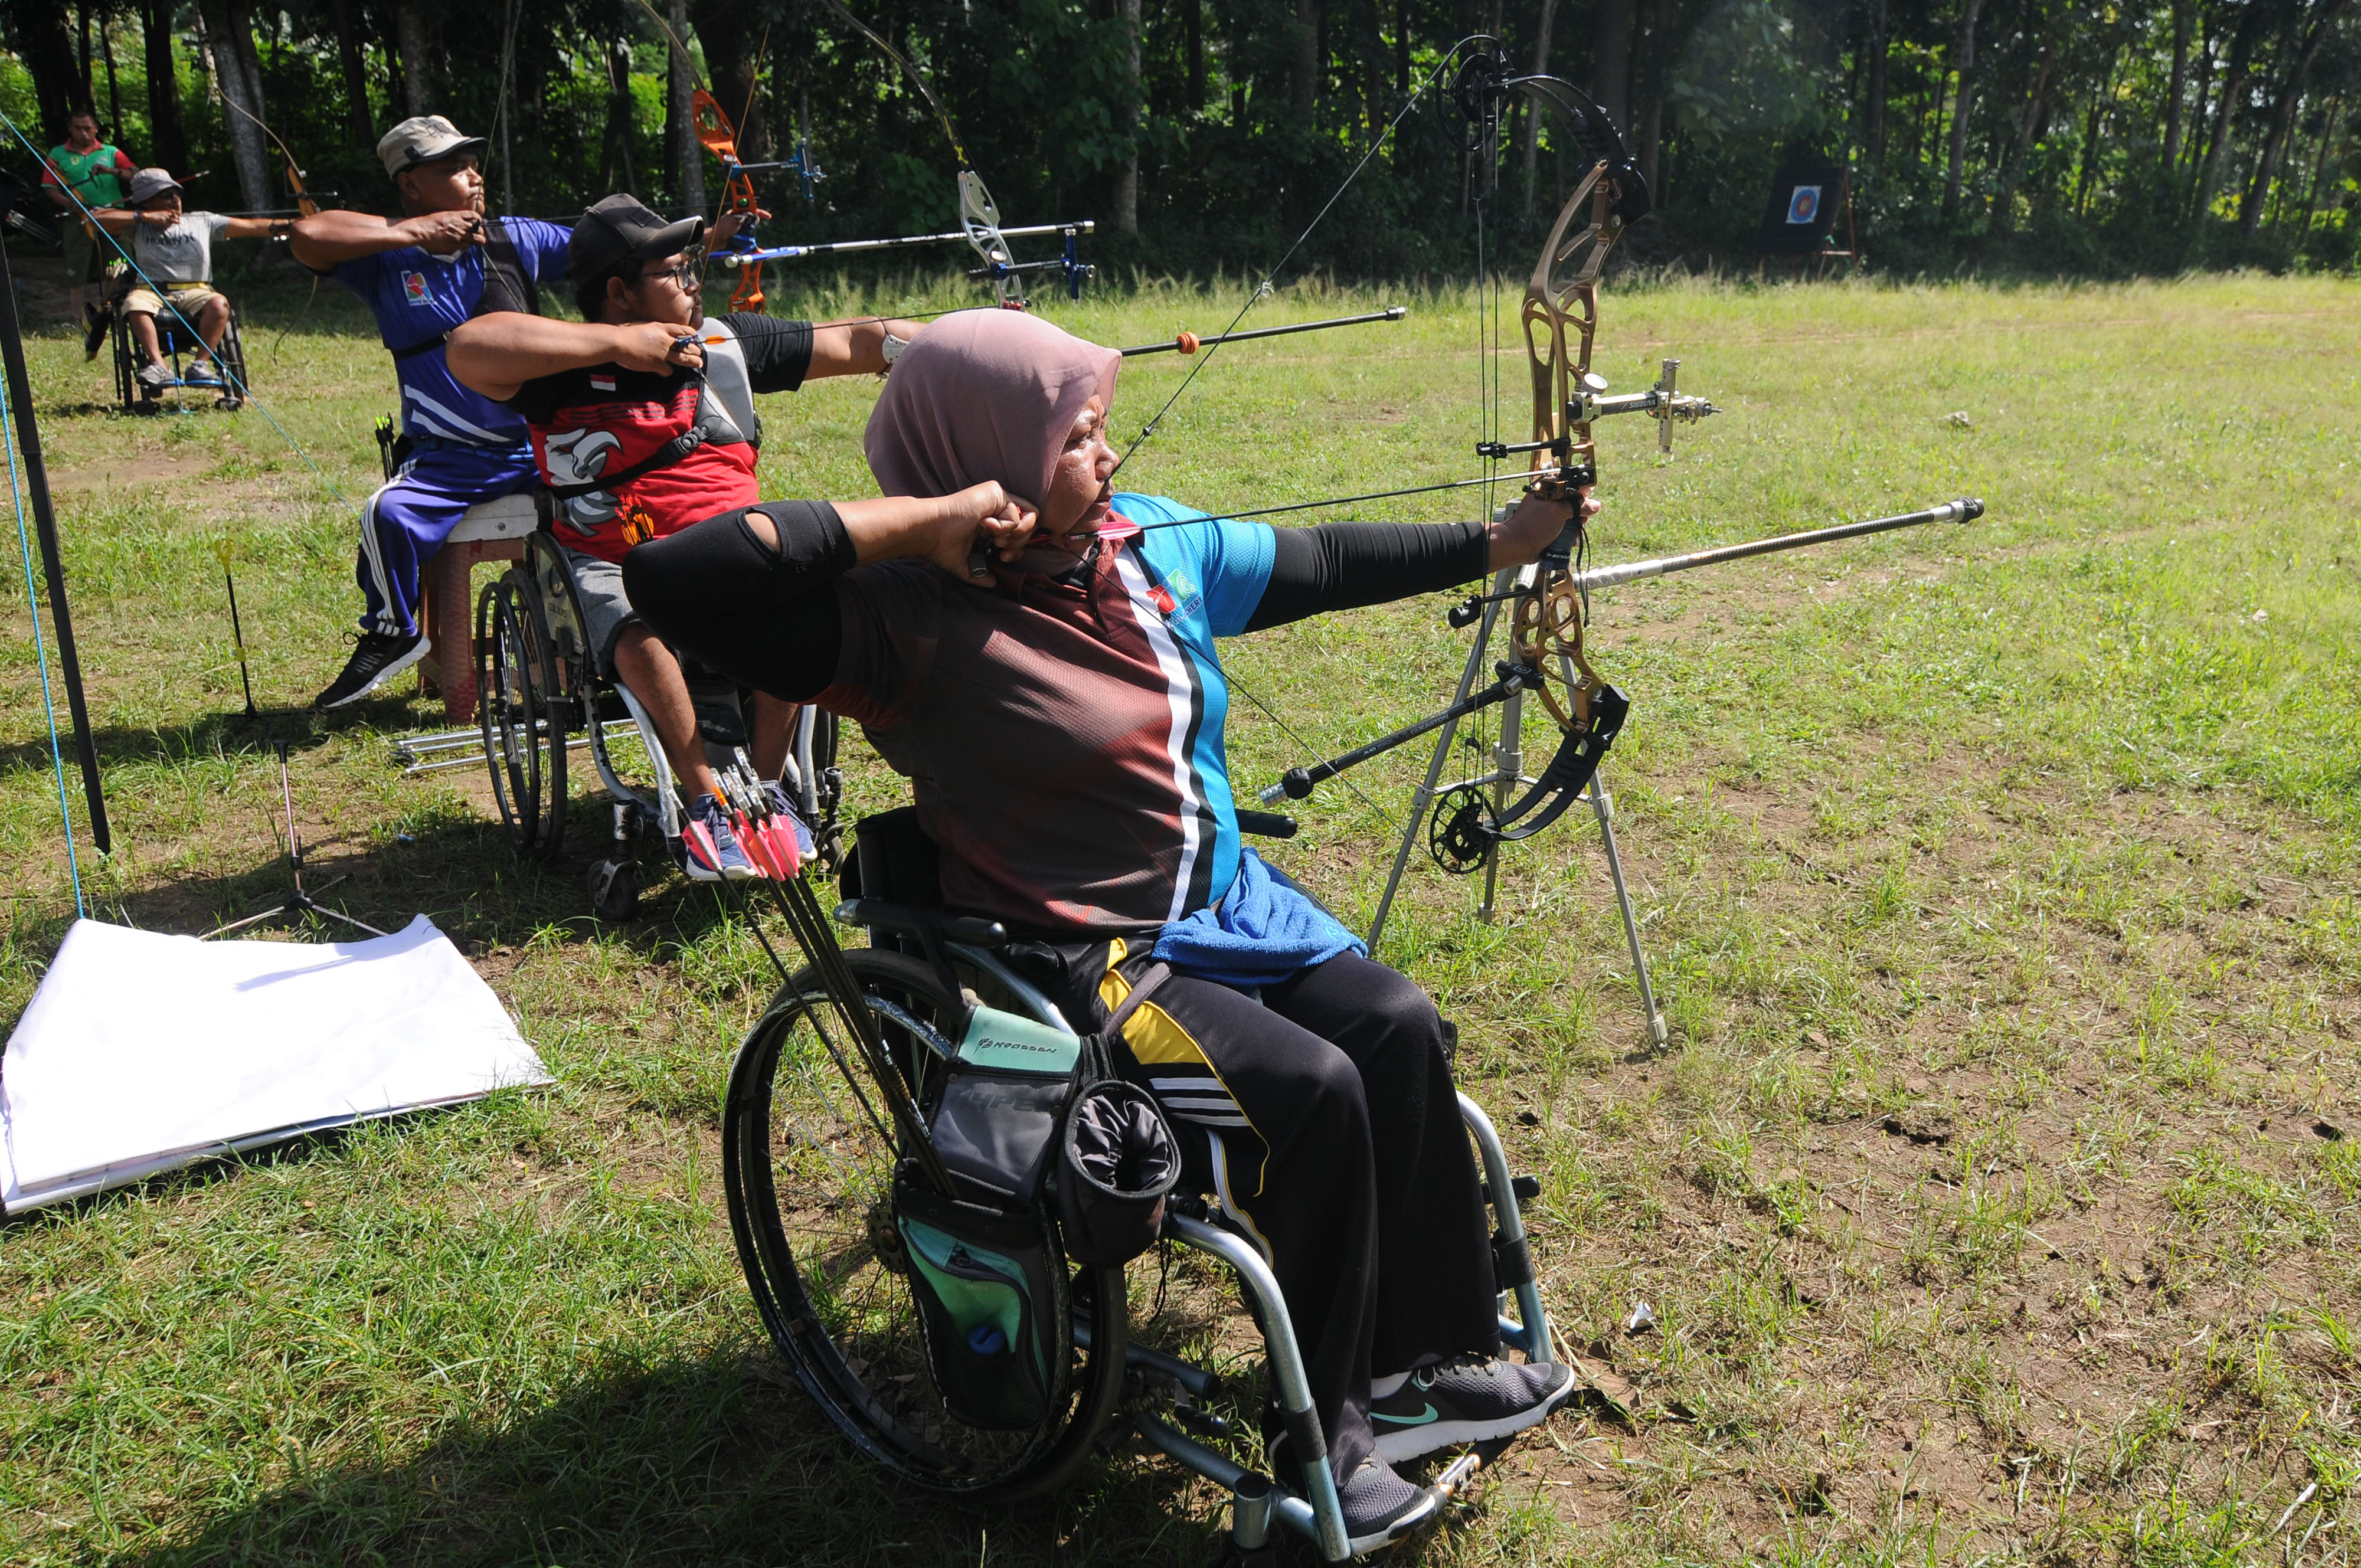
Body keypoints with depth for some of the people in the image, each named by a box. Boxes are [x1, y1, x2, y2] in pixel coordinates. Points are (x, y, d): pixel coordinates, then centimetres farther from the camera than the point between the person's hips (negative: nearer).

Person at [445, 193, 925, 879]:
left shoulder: (726, 342, 11)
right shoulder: (566, 369, -4)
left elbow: (855, 343, 15)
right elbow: (470, 347, -25)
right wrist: (619, 343, -23)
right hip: (613, 560, -3)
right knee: (639, 633, -36)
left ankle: (766, 789, -11)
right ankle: (708, 800, -20)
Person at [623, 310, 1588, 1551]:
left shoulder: (1151, 541, 2)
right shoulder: (913, 622, -20)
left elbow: (1318, 564, 13)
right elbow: (672, 579, -31)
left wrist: (1499, 541, 16)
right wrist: (912, 524, -30)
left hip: (1224, 899, 8)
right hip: (1080, 960, -8)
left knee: (1401, 1030, -4)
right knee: (1308, 1089, -20)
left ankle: (1433, 1357, 15)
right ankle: (1327, 1439, 2)